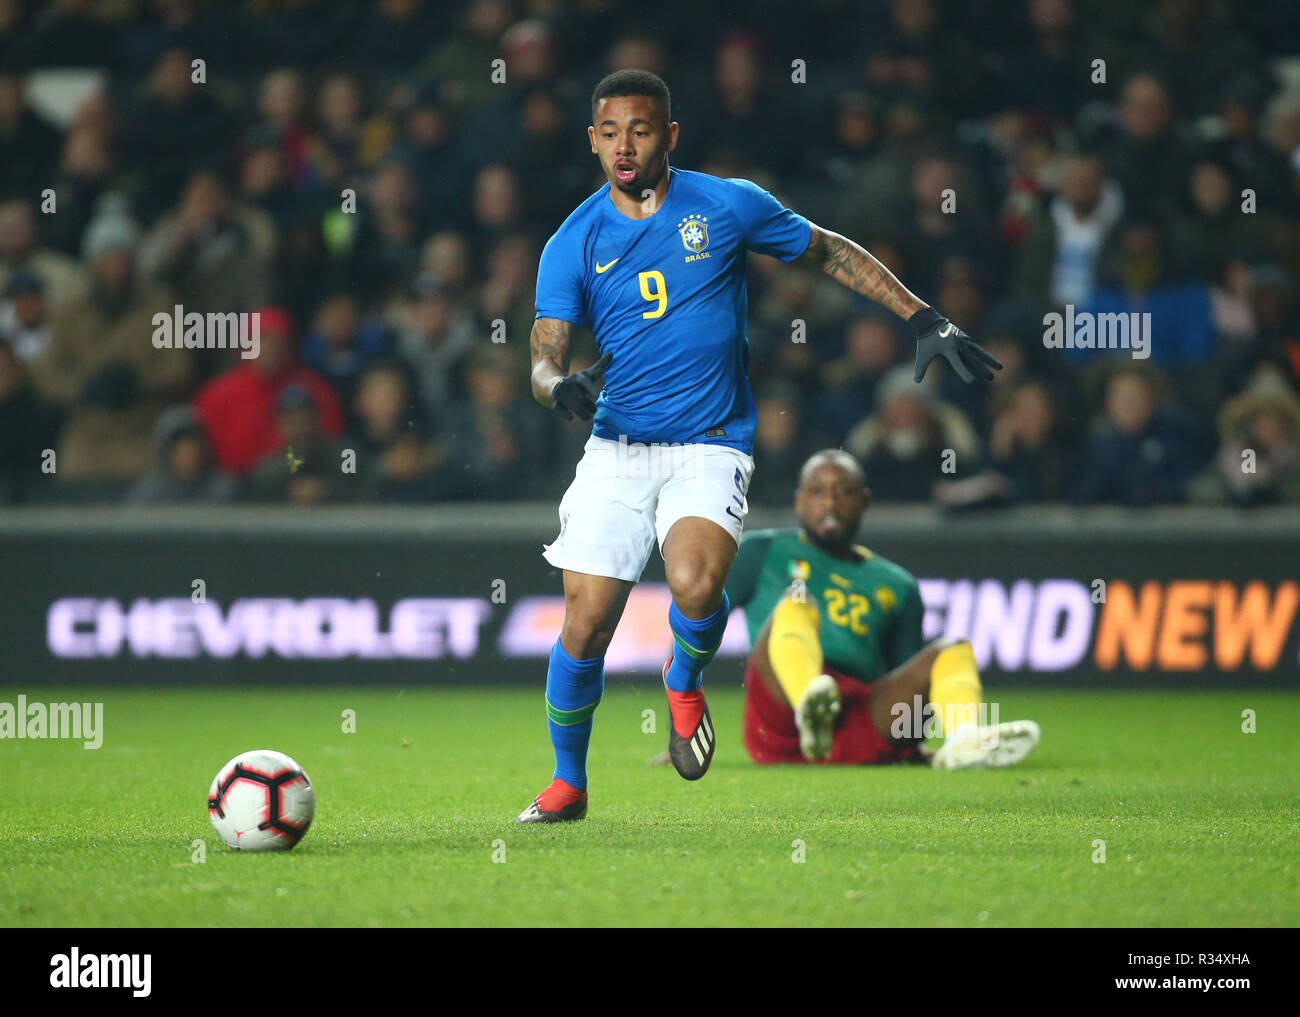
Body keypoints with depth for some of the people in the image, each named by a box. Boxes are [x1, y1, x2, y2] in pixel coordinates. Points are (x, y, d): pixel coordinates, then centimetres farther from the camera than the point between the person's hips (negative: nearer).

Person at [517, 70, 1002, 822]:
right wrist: (560, 386, -28)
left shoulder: (727, 206, -1)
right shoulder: (573, 245, 0)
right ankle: (568, 783, 16)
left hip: (711, 448, -2)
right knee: (585, 624, -7)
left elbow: (831, 253, 11)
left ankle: (686, 681, 6)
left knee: (696, 586, -29)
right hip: (616, 450, 2)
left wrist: (925, 321, 7)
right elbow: (545, 360, -3)